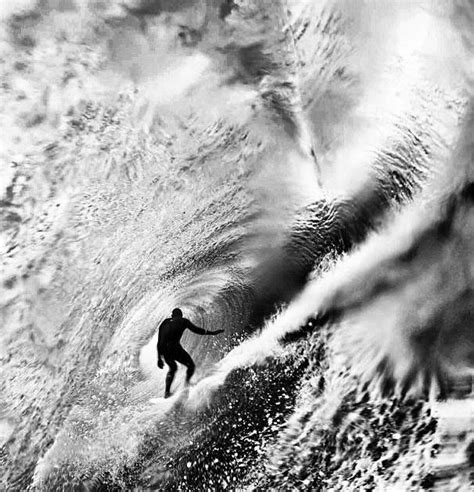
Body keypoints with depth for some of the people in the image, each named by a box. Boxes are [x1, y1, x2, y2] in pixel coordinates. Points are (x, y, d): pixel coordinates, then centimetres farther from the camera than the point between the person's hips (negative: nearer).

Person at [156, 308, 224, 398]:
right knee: (191, 365, 14)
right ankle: (187, 383, -6)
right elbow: (196, 330, 1)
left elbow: (159, 342, 23)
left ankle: (167, 392, 25)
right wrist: (213, 333, 6)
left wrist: (159, 358, 27)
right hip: (174, 347, -5)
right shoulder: (183, 321, 12)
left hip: (164, 349, 5)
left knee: (173, 368, 29)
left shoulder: (165, 322, 24)